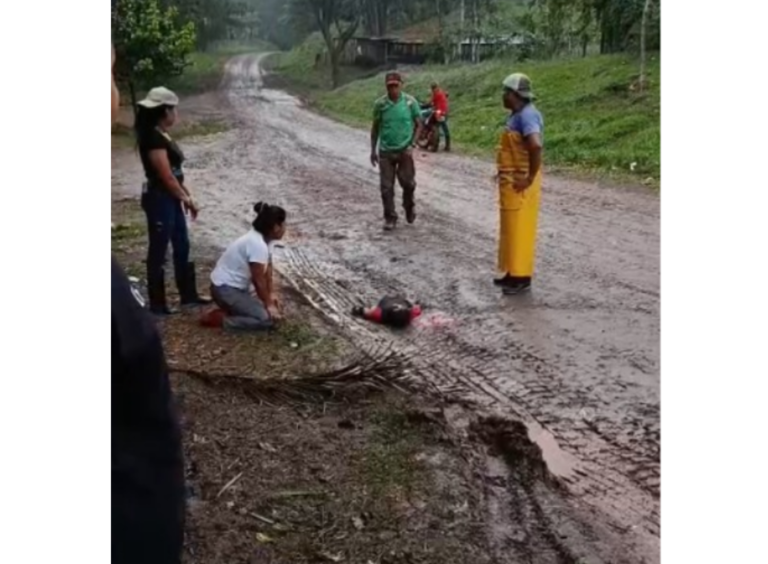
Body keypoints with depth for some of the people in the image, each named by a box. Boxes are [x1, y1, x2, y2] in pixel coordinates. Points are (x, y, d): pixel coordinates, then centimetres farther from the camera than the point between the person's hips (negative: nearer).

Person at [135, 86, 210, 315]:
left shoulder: (163, 135, 11)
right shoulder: (153, 138, -20)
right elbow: (166, 177, -20)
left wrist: (186, 196, 14)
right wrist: (186, 198, -10)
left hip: (171, 199, 10)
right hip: (159, 199, -10)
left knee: (182, 246, 17)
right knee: (158, 251, 1)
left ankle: (188, 295, 28)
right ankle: (157, 304, 11)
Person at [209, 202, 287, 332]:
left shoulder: (263, 239, 3)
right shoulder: (258, 245, -26)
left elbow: (267, 271, 11)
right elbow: (259, 280, -19)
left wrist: (272, 294, 5)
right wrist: (268, 305, -9)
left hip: (236, 286, 10)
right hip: (225, 289, -10)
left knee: (273, 307, 10)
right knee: (268, 318, -17)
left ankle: (230, 309, 13)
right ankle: (221, 320, -10)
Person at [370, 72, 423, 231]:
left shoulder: (410, 102, -7)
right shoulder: (380, 104, -4)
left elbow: (418, 125, 1)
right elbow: (375, 127, 7)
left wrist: (411, 144, -9)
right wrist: (373, 150, 7)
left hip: (405, 151, -1)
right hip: (385, 151, 1)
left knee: (408, 183, 8)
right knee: (386, 187, 1)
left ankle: (409, 208, 37)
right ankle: (390, 218, 13)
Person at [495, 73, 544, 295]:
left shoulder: (527, 115, -19)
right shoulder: (517, 115, 13)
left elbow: (536, 146, -34)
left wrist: (530, 178, -27)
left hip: (520, 184, -10)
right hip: (511, 182, 10)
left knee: (520, 229, -3)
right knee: (511, 229, 16)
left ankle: (521, 277, 5)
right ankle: (512, 272, 26)